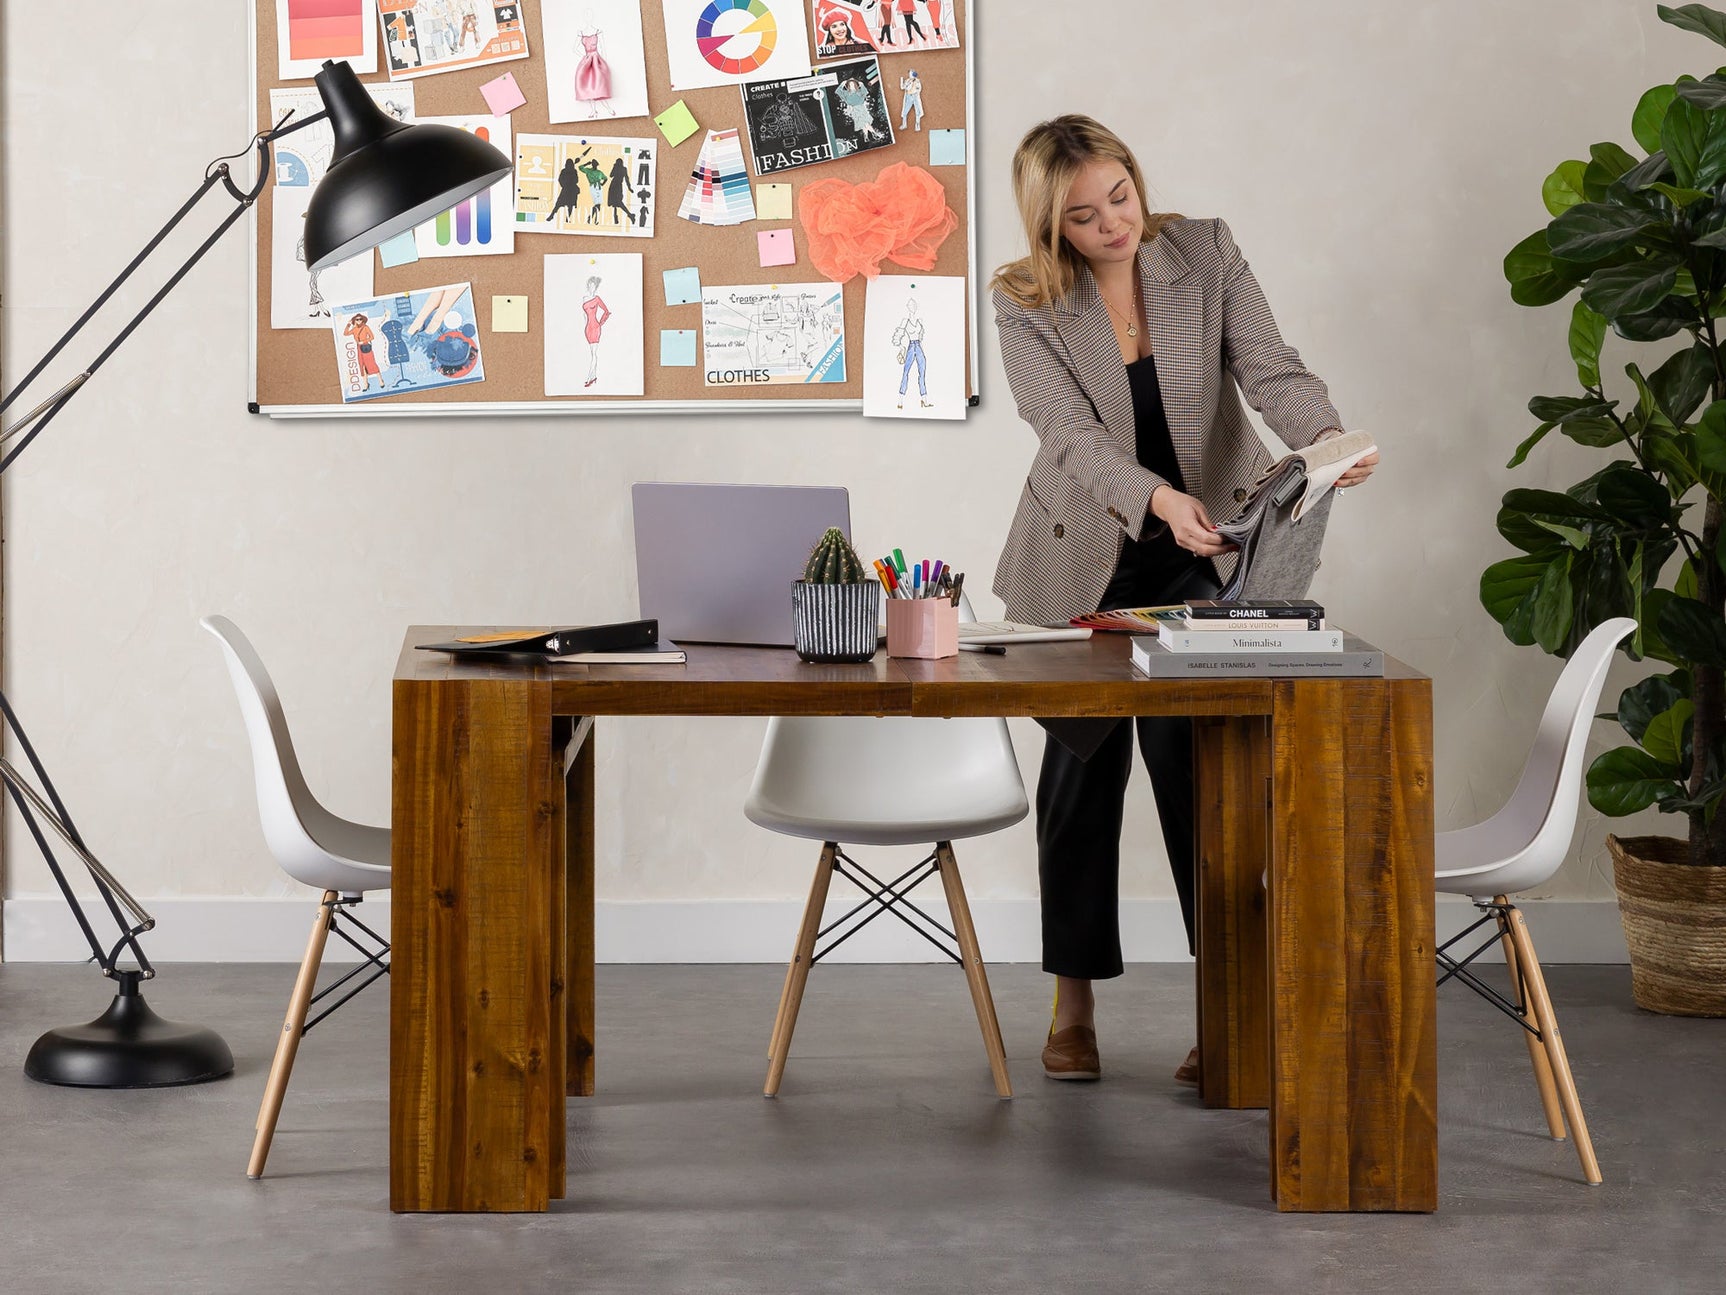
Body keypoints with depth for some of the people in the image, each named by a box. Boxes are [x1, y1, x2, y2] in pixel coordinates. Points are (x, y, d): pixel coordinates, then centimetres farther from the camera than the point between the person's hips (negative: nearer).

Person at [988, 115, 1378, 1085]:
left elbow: (1271, 371, -16)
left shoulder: (1207, 252, -7)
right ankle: (1075, 1008, 18)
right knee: (1084, 764, 6)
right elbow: (1074, 436, -23)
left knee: (1193, 759, -12)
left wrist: (1329, 441, -37)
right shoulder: (1027, 306, -11)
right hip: (1083, 560, 0)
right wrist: (1159, 499, -41)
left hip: (1204, 553, 0)